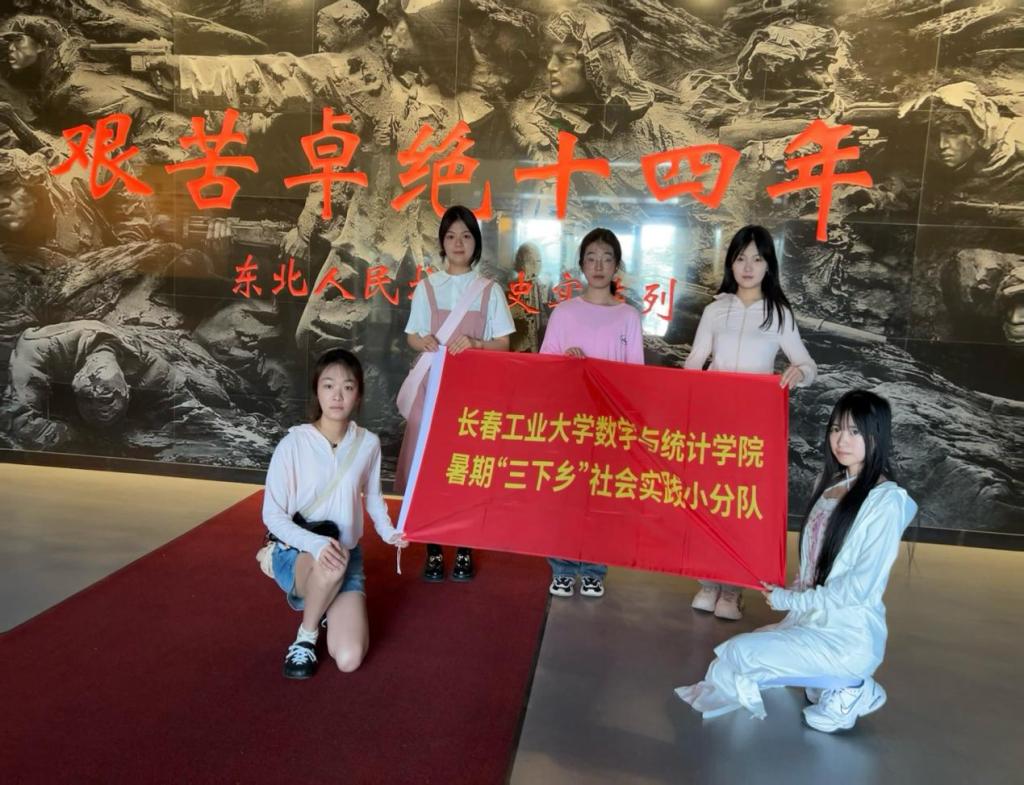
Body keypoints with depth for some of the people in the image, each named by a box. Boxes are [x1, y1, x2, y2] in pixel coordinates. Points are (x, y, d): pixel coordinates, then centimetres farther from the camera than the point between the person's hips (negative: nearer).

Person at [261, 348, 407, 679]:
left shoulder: (368, 443, -7)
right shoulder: (293, 443, -18)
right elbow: (273, 515, -14)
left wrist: (388, 531, -6)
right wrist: (316, 544, -29)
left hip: (346, 555, 3)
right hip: (295, 553, -3)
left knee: (349, 660, -12)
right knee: (331, 564, -40)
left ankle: (326, 606, 22)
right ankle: (305, 636, -8)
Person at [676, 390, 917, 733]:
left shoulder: (885, 500, -15)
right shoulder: (830, 482, 8)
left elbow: (862, 585, -19)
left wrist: (791, 600, -13)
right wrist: (791, 596, 0)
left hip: (848, 637, -8)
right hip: (810, 621, 8)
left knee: (741, 654, -18)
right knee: (733, 652, 0)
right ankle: (838, 684, 7)